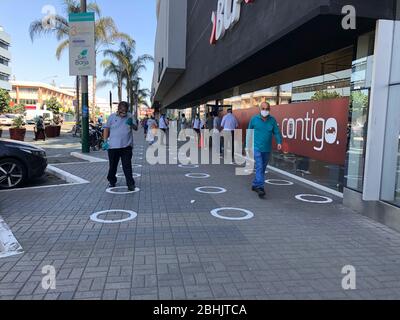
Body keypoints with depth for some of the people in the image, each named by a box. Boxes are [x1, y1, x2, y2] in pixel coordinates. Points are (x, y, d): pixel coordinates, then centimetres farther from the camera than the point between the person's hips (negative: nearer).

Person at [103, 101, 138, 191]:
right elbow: (106, 128, 8)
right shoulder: (112, 117, 5)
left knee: (127, 166, -3)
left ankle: (130, 184, 1)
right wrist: (105, 141, 0)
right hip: (113, 146, 1)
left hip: (126, 146, 0)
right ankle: (112, 181, 31)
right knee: (113, 166, 12)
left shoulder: (130, 116, 7)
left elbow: (136, 128, 6)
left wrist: (131, 124, -16)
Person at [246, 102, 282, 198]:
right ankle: (260, 187, -16)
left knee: (263, 168, 13)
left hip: (267, 149, 3)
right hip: (256, 148, -3)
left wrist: (279, 142, -18)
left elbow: (277, 132, 0)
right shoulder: (254, 119, -1)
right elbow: (249, 133, 8)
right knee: (259, 167, -13)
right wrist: (248, 146, 10)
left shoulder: (272, 120, 3)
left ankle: (255, 185, 28)